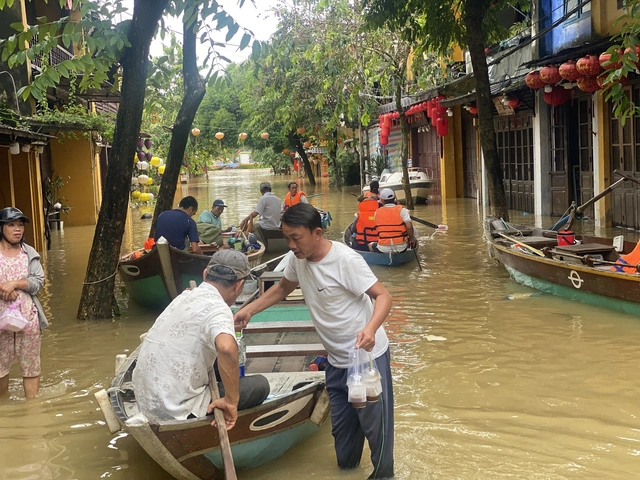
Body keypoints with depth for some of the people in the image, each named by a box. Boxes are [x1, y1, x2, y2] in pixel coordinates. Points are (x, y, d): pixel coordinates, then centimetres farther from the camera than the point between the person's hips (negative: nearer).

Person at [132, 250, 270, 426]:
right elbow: (227, 348, -39)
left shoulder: (185, 296, 7)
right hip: (178, 413, -8)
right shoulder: (217, 309, -17)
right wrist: (232, 401, -28)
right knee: (260, 385, 3)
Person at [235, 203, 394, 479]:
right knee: (341, 422, 18)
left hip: (367, 355, -6)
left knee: (374, 421, 4)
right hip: (336, 360, 7)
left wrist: (370, 328, -43)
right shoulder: (298, 259, -4)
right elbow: (283, 288, 16)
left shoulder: (345, 260, -25)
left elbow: (383, 296, -24)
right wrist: (249, 310, 5)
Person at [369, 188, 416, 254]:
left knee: (370, 246, 30)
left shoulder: (377, 212, 1)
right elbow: (409, 226, -16)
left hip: (384, 249, 0)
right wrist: (411, 239, 0)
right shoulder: (401, 210, -6)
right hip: (401, 248, 0)